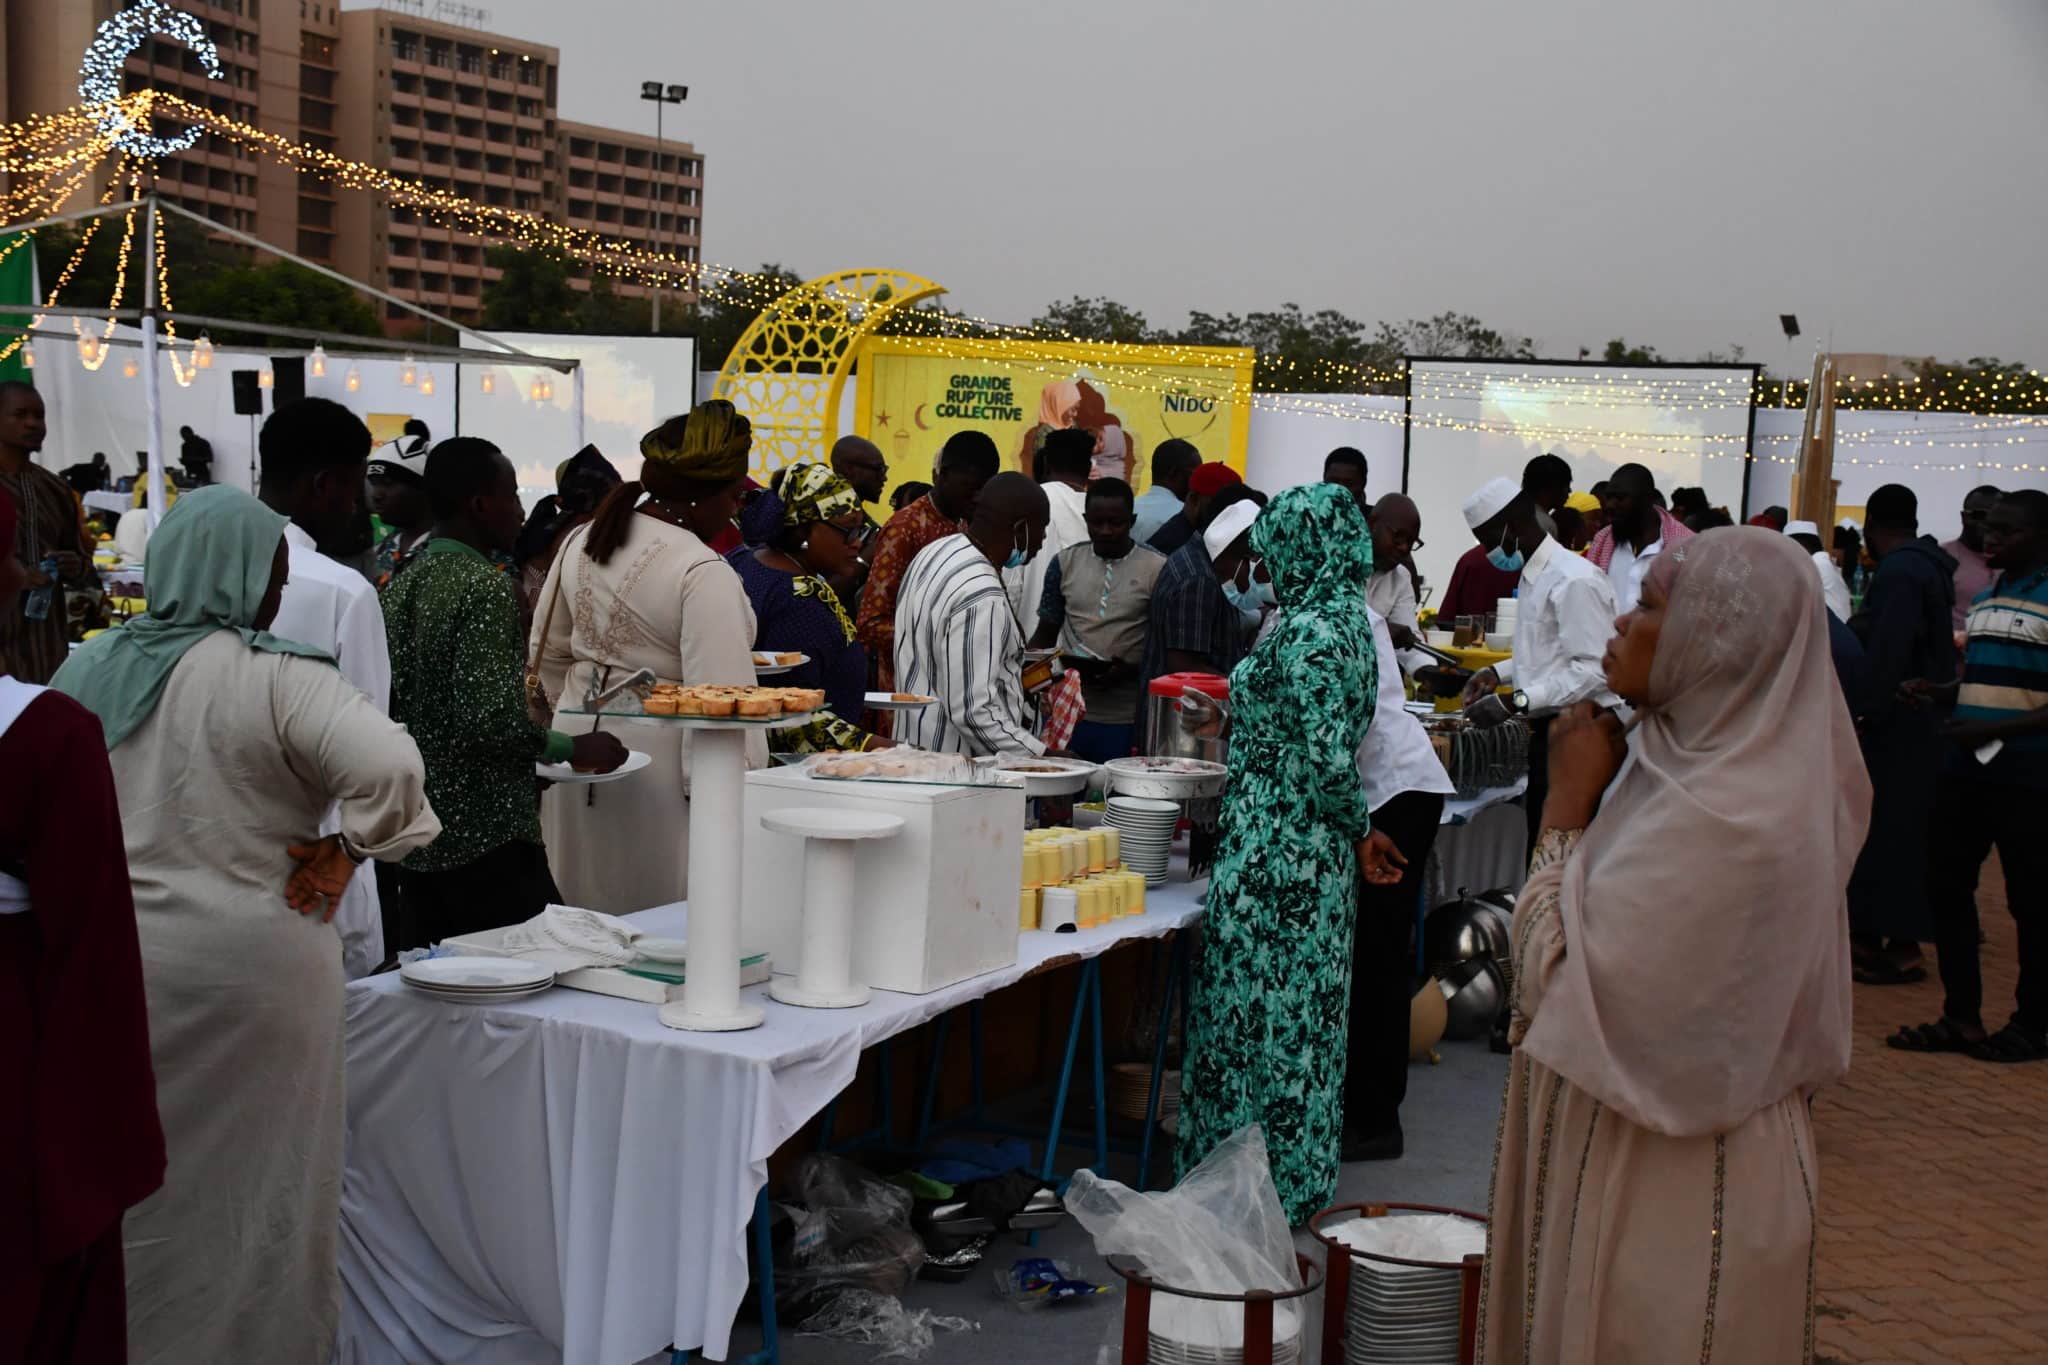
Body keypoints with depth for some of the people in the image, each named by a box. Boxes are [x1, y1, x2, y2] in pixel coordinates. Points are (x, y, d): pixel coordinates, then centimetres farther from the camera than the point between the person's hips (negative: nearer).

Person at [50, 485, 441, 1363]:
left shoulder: (86, 671, 3)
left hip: (111, 958, 5)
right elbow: (390, 768, -28)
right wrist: (344, 851, -13)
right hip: (253, 962, -5)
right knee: (258, 1183, 9)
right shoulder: (279, 681, -15)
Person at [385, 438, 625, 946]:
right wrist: (573, 748, -11)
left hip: (417, 838, 9)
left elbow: (391, 703, 14)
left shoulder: (401, 586, 11)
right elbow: (488, 718, -23)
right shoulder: (485, 587, -15)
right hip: (486, 837, -9)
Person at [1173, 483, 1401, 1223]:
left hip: (1275, 852, -10)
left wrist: (1357, 830, -8)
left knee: (1258, 1008, 0)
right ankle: (1293, 1181, 26)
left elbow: (1327, 756, -22)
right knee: (1302, 1009, 15)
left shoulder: (1308, 632, -19)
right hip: (1312, 853, 10)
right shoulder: (1347, 620, 10)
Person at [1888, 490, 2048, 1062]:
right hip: (1964, 769, 8)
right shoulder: (1984, 598, 14)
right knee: (1946, 885, 9)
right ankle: (1961, 1017, 19)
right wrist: (1936, 691, 7)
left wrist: (1997, 729, -22)